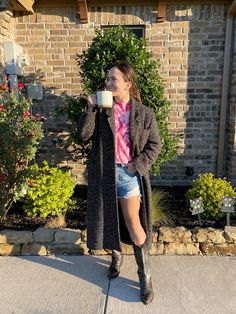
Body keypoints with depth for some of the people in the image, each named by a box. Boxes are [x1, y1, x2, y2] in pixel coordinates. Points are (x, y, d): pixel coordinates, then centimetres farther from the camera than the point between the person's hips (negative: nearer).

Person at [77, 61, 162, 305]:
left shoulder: (144, 113, -3)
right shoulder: (101, 108, 0)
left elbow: (154, 144, 1)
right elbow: (83, 134, -6)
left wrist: (138, 166, -10)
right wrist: (90, 108, -16)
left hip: (129, 173, -2)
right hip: (104, 172, 3)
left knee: (133, 223, 0)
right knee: (108, 219, 17)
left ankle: (145, 275, 18)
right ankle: (116, 255, 44)